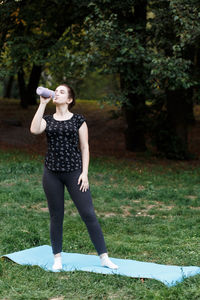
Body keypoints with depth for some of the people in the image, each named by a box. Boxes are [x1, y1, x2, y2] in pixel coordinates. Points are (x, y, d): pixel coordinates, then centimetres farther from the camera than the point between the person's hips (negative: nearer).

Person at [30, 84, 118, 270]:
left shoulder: (78, 120, 4)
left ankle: (104, 257, 2)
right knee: (56, 216, 7)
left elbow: (84, 147, 2)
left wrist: (84, 173, -6)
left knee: (88, 214, -4)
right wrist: (43, 104, -10)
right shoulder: (47, 120, 9)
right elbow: (34, 130, -14)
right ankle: (57, 258, 19)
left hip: (74, 172, -2)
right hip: (52, 174, 2)